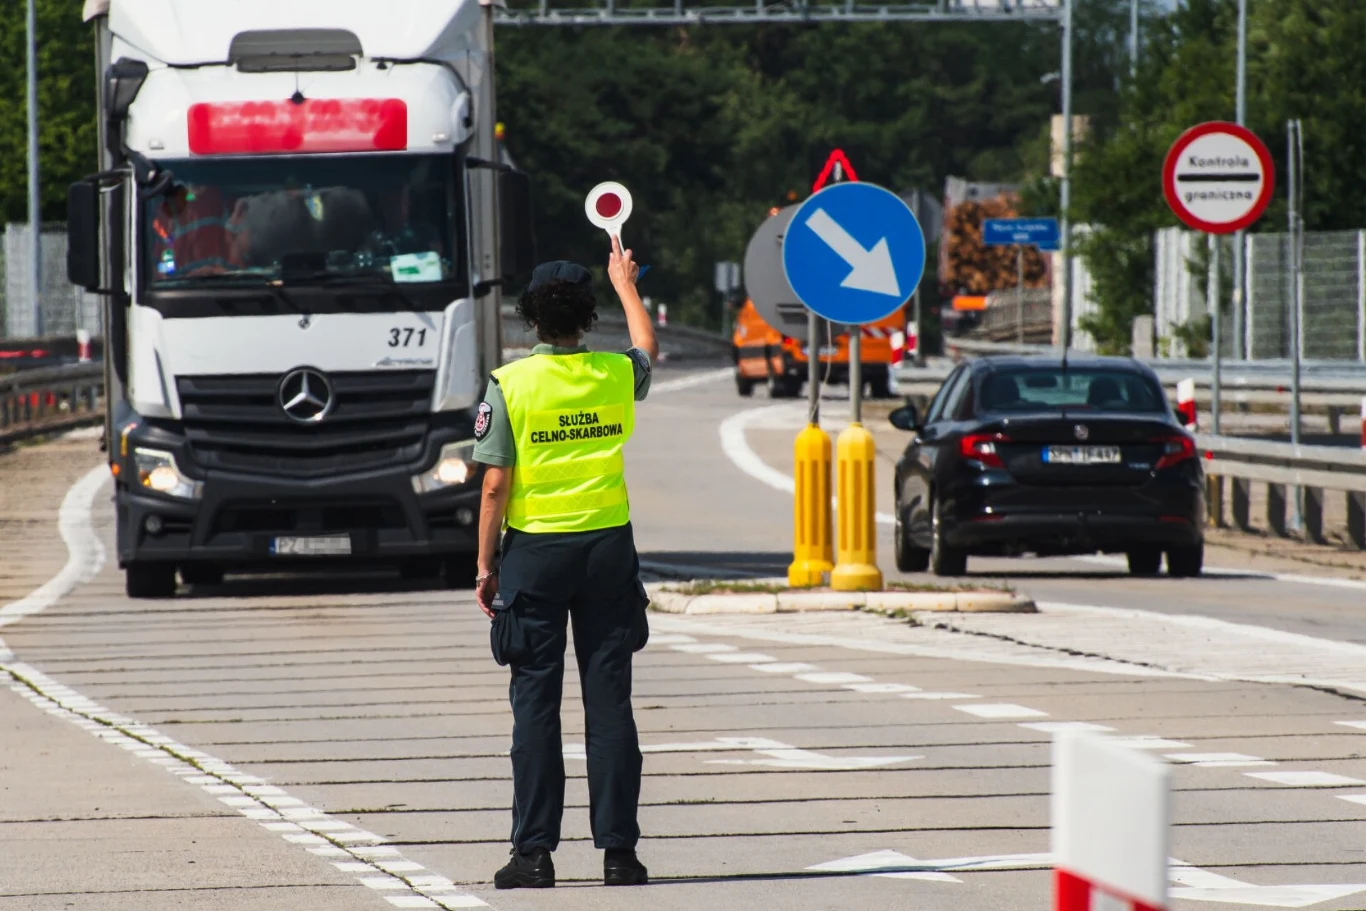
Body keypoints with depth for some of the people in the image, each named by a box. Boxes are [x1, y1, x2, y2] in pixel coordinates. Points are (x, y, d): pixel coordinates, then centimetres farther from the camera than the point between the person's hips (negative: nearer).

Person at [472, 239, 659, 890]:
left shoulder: (509, 385, -8)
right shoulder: (616, 374, 1)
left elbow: (496, 484, -8)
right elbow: (647, 348, 27)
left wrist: (485, 567, 0)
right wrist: (626, 285, 43)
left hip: (534, 549, -2)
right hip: (608, 545, 2)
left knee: (535, 704, 1)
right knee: (608, 702, 4)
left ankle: (534, 853, 0)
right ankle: (618, 849, 4)